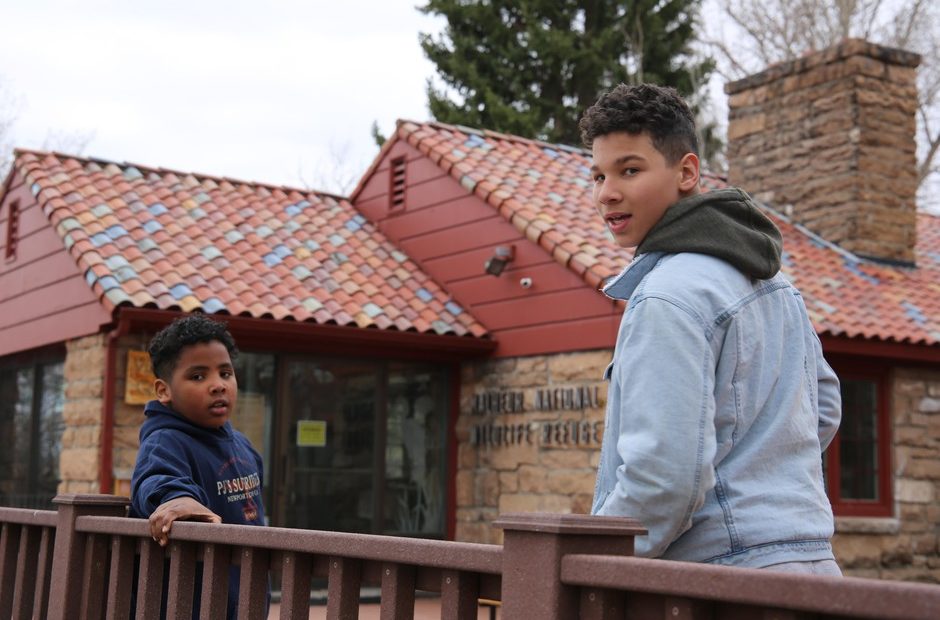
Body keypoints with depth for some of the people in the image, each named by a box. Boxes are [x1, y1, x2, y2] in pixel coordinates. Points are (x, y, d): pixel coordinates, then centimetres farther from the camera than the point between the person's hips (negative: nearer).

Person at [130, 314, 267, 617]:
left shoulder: (241, 444, 10)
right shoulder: (165, 442, -17)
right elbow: (154, 480, -39)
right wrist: (176, 497, -59)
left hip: (245, 601, 8)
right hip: (186, 605, -8)